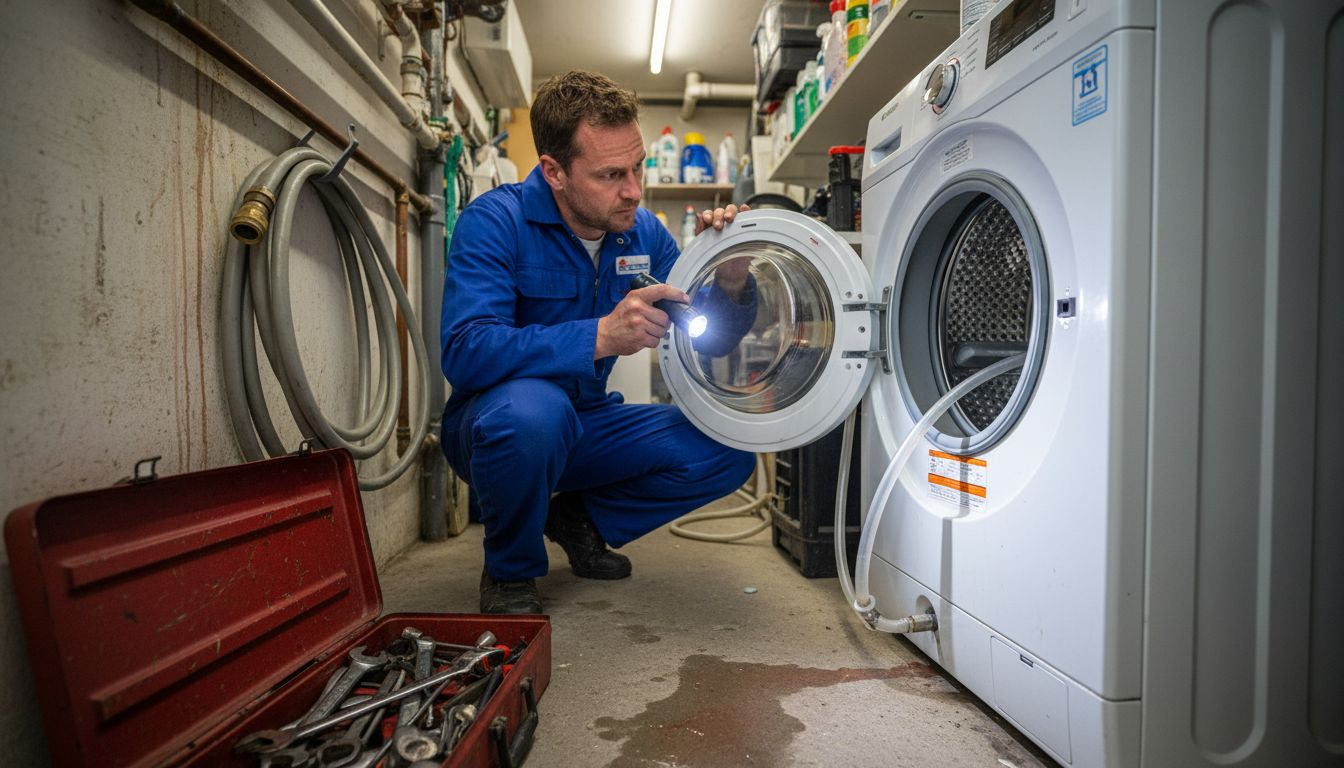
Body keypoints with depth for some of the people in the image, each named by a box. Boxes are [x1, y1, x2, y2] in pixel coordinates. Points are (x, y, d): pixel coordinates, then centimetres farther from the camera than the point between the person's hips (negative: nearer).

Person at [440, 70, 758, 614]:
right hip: (494, 424, -4)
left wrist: (730, 284, -23)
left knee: (729, 451, -11)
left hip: (587, 426, 5)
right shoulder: (495, 222, -18)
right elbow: (464, 353, -32)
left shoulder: (644, 234, -2)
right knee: (533, 407, -40)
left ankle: (580, 517, 10)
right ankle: (509, 572, -9)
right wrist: (600, 337, -43)